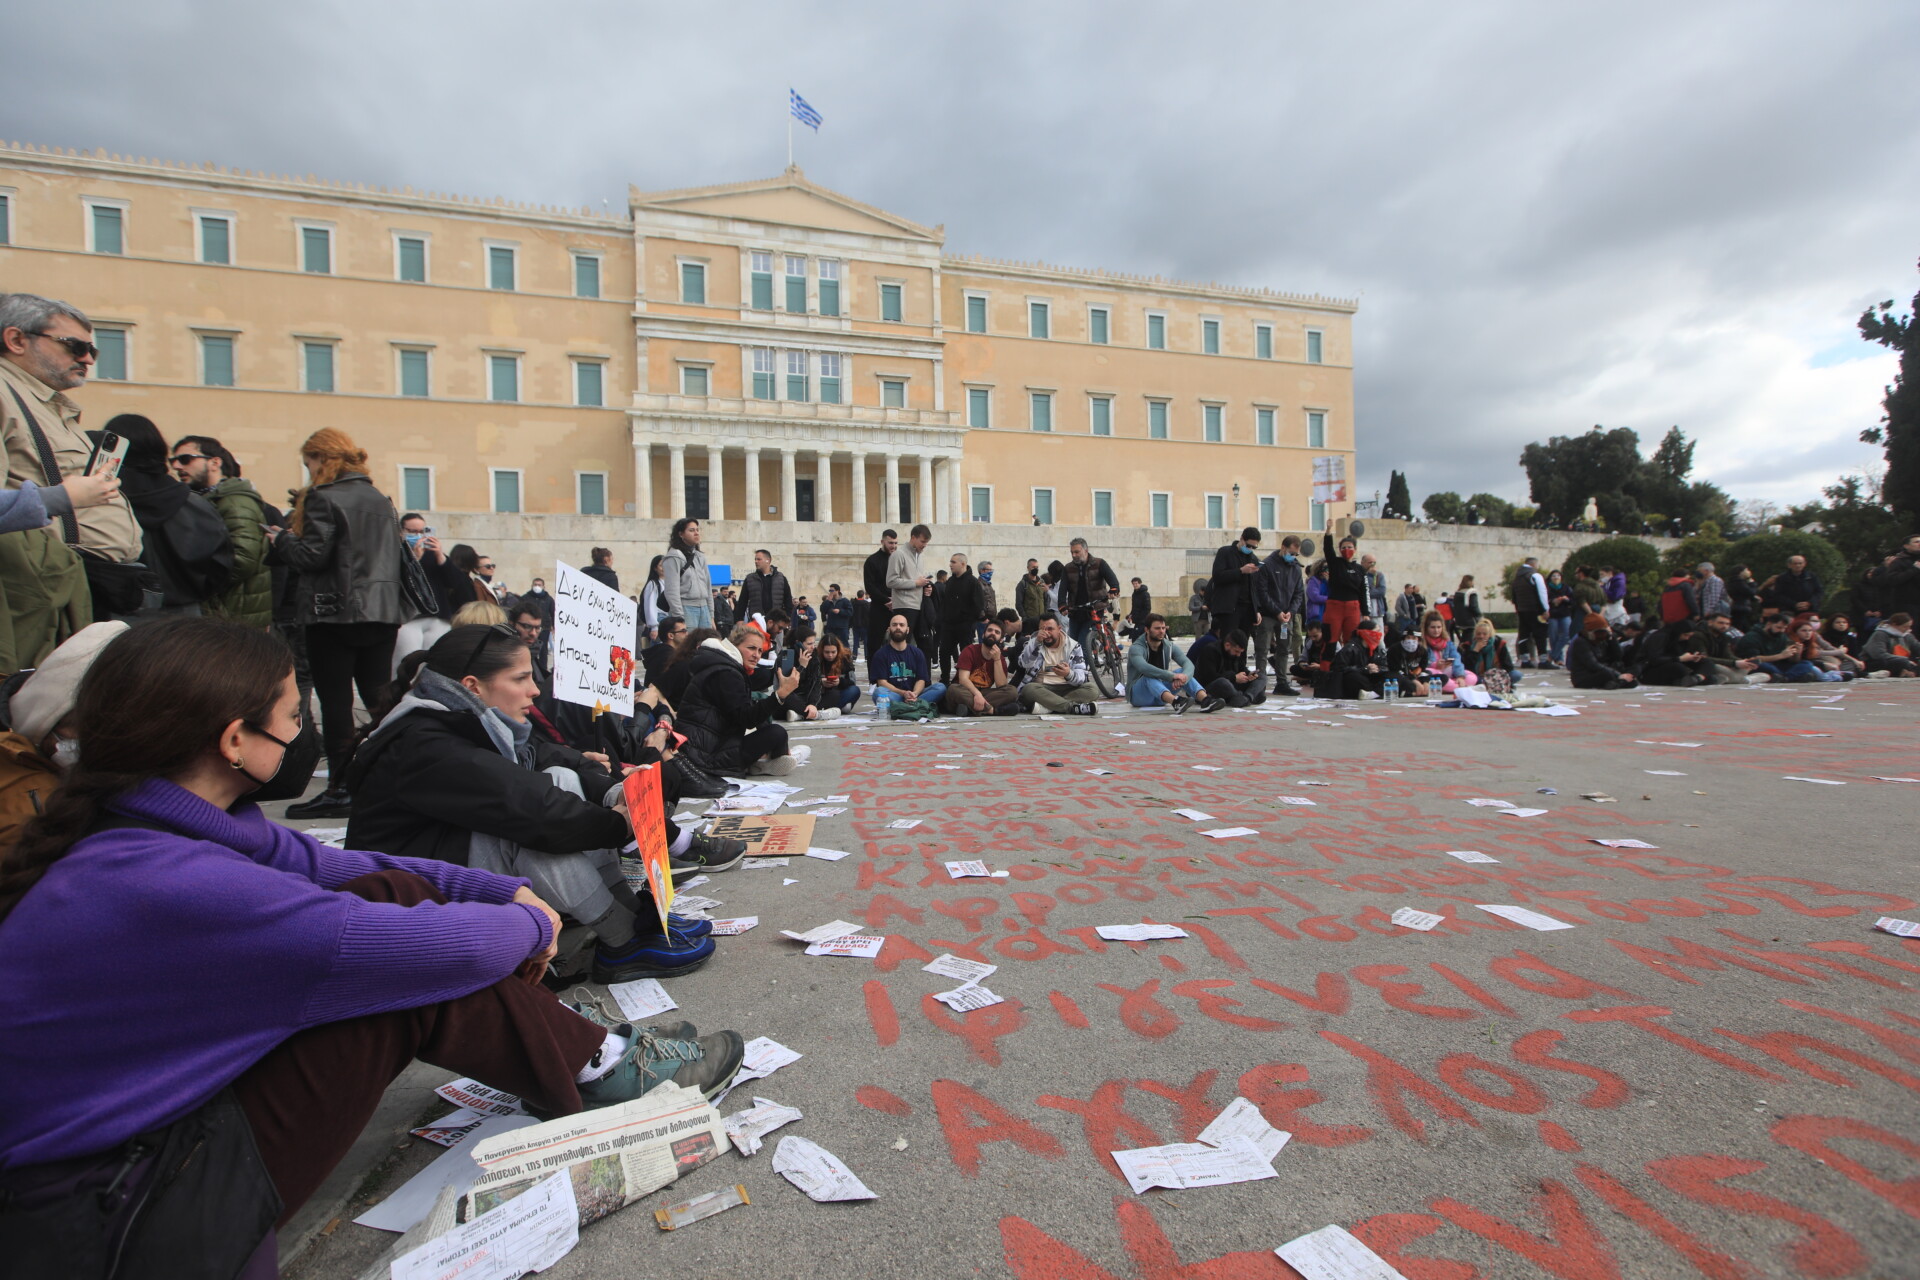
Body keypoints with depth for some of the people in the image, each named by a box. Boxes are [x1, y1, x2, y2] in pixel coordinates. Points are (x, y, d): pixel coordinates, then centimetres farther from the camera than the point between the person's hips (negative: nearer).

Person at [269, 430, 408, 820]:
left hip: (334, 612, -6)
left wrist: (282, 540, 5)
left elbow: (313, 556, -14)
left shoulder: (323, 498, -8)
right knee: (380, 699, 9)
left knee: (335, 702, -1)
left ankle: (340, 790, 4)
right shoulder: (380, 499, 12)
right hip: (381, 611, 6)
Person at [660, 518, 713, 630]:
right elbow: (672, 591, -10)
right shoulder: (675, 556, -4)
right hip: (686, 609, -7)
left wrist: (711, 616, 13)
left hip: (703, 609, 7)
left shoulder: (700, 557, 17)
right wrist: (679, 619, -16)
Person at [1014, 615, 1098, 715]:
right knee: (1029, 689, -33)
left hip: (1067, 688, 1)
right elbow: (1025, 663, -14)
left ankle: (1046, 706, -38)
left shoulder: (1073, 646, 6)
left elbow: (1081, 676, -6)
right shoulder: (1033, 642, 7)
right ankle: (1073, 707, -42)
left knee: (1092, 690, -24)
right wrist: (1037, 642, -24)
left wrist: (1069, 674, -29)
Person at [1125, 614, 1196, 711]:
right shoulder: (1136, 648, -15)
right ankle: (1175, 702, -64)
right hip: (1138, 696, -5)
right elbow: (1144, 668, -37)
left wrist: (1182, 678, -39)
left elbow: (1189, 664, -15)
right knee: (1150, 677, -36)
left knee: (1183, 671, -18)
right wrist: (1172, 676, -45)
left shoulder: (1169, 646, 1)